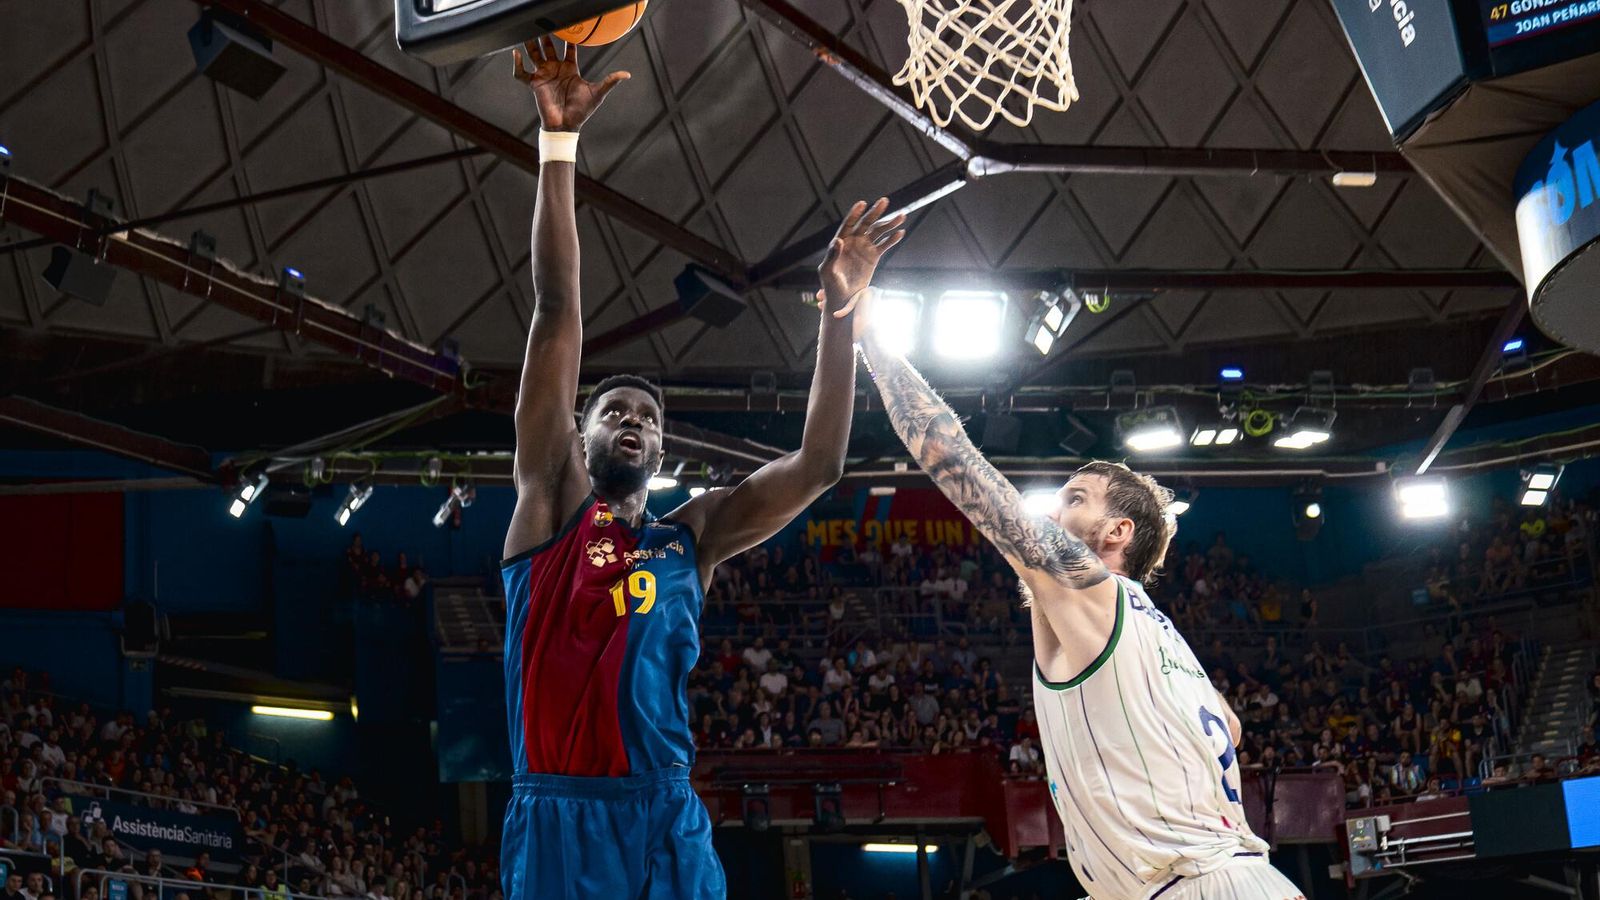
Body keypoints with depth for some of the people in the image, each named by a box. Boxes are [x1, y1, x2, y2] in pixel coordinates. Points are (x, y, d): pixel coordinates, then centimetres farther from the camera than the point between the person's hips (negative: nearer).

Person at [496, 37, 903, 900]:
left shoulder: (691, 536, 20)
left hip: (670, 826, 3)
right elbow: (558, 310, 7)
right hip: (561, 819, -3)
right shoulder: (551, 503, 11)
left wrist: (837, 310, 8)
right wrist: (558, 141, 4)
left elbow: (818, 464, 12)